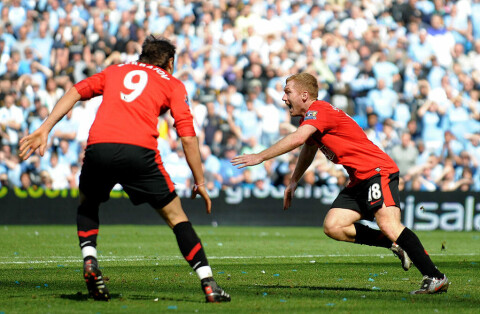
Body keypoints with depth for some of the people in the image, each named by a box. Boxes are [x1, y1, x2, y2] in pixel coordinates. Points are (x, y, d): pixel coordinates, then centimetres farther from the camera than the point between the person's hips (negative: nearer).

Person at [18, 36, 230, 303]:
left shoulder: (115, 71, 30)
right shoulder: (173, 85, 21)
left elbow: (76, 92, 18)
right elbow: (188, 137, 12)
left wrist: (45, 129, 14)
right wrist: (200, 183, 18)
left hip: (98, 147, 2)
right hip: (139, 151, -2)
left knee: (87, 204, 31)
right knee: (175, 215, 11)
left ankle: (90, 261, 9)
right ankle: (208, 283, 2)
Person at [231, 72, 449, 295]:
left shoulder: (319, 110, -13)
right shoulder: (309, 118, 19)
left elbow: (297, 139, -28)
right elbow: (308, 149, 39)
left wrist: (260, 157, -23)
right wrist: (293, 181, 38)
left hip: (379, 170, -10)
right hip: (360, 180, 10)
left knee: (388, 224, -25)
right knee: (333, 227, -1)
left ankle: (435, 278, -26)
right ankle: (396, 245, 2)